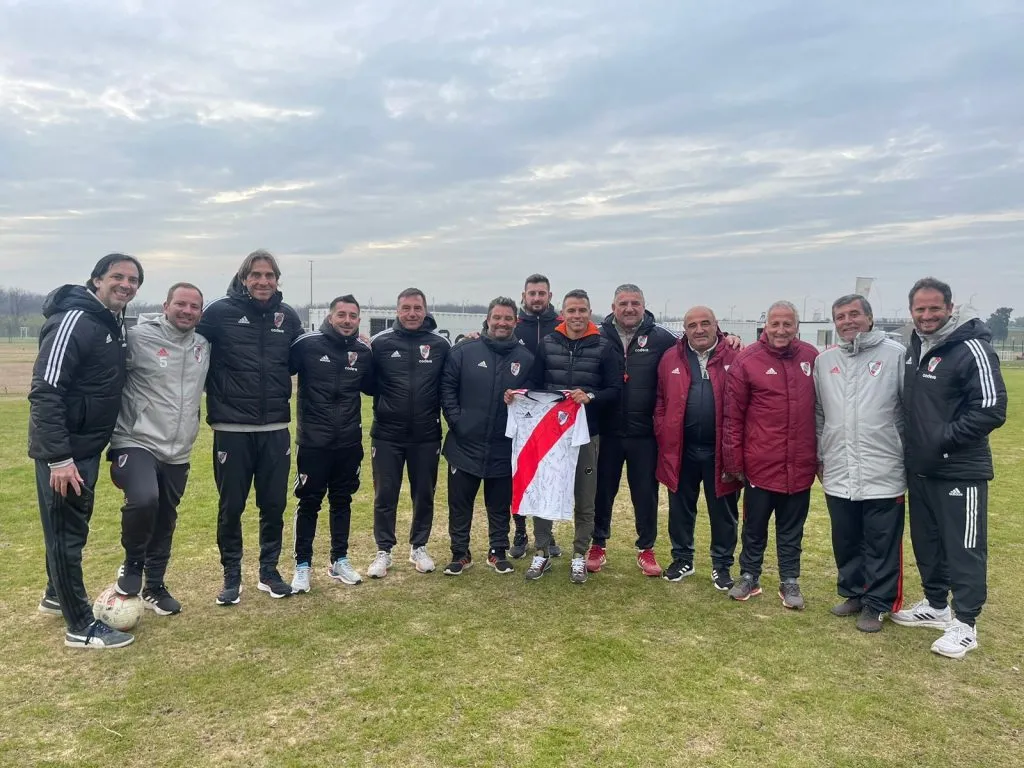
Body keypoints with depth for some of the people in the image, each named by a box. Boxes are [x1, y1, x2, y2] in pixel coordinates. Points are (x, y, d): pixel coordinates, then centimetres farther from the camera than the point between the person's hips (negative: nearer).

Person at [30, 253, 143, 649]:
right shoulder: (75, 320, -19)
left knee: (74, 525, 21)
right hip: (64, 450, -9)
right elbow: (44, 392, -23)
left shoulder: (116, 324, 9)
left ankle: (56, 595, 41)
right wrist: (59, 457, -25)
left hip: (88, 445, 9)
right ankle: (81, 627, 10)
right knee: (66, 531, 1)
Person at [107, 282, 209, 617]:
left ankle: (154, 586, 35)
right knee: (143, 500, -29)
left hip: (178, 453, 6)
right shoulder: (139, 337, -11)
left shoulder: (204, 346, 7)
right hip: (137, 443, -5)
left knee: (165, 522, 14)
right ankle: (132, 565, 0)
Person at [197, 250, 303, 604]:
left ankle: (269, 571, 27)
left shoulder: (288, 317, 5)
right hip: (232, 429, -2)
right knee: (231, 508, 8)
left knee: (274, 505, 10)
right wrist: (216, 393, -6)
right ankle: (231, 577, 24)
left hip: (276, 429, 3)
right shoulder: (219, 312, -5)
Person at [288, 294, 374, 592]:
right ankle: (302, 565, 20)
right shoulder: (307, 344, -10)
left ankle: (339, 560, 28)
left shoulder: (364, 351, 3)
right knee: (309, 503, 6)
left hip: (349, 442, 4)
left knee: (342, 501, 15)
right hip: (313, 441, -4)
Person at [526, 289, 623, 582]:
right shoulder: (547, 344, 6)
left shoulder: (604, 347, 0)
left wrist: (590, 396, -21)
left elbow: (615, 391, -4)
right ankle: (542, 553, 22)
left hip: (586, 432, -1)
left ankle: (579, 555, 23)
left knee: (585, 499, 8)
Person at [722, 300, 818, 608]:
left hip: (800, 465, 3)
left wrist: (821, 454, 10)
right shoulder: (747, 360, -7)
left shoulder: (811, 357, 3)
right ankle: (749, 577, 29)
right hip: (760, 465, -2)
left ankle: (790, 581, 29)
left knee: (792, 529, 15)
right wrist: (734, 461, -6)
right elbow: (732, 416, -6)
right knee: (755, 526, 13)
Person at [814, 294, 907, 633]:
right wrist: (819, 456, 15)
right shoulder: (824, 361, 8)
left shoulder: (895, 354, -5)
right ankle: (853, 593, 32)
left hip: (884, 472, -4)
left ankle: (876, 604, 20)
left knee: (881, 544, 6)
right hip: (838, 473, 4)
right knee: (846, 542, 15)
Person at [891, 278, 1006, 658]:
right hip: (919, 469, 8)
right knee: (926, 541, 17)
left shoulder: (971, 349, -15)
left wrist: (945, 438, -18)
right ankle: (936, 605, 34)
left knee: (965, 548, 2)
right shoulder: (914, 347, 9)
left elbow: (992, 409, -19)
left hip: (960, 470, -8)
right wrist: (912, 442, 10)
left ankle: (965, 624, 14)